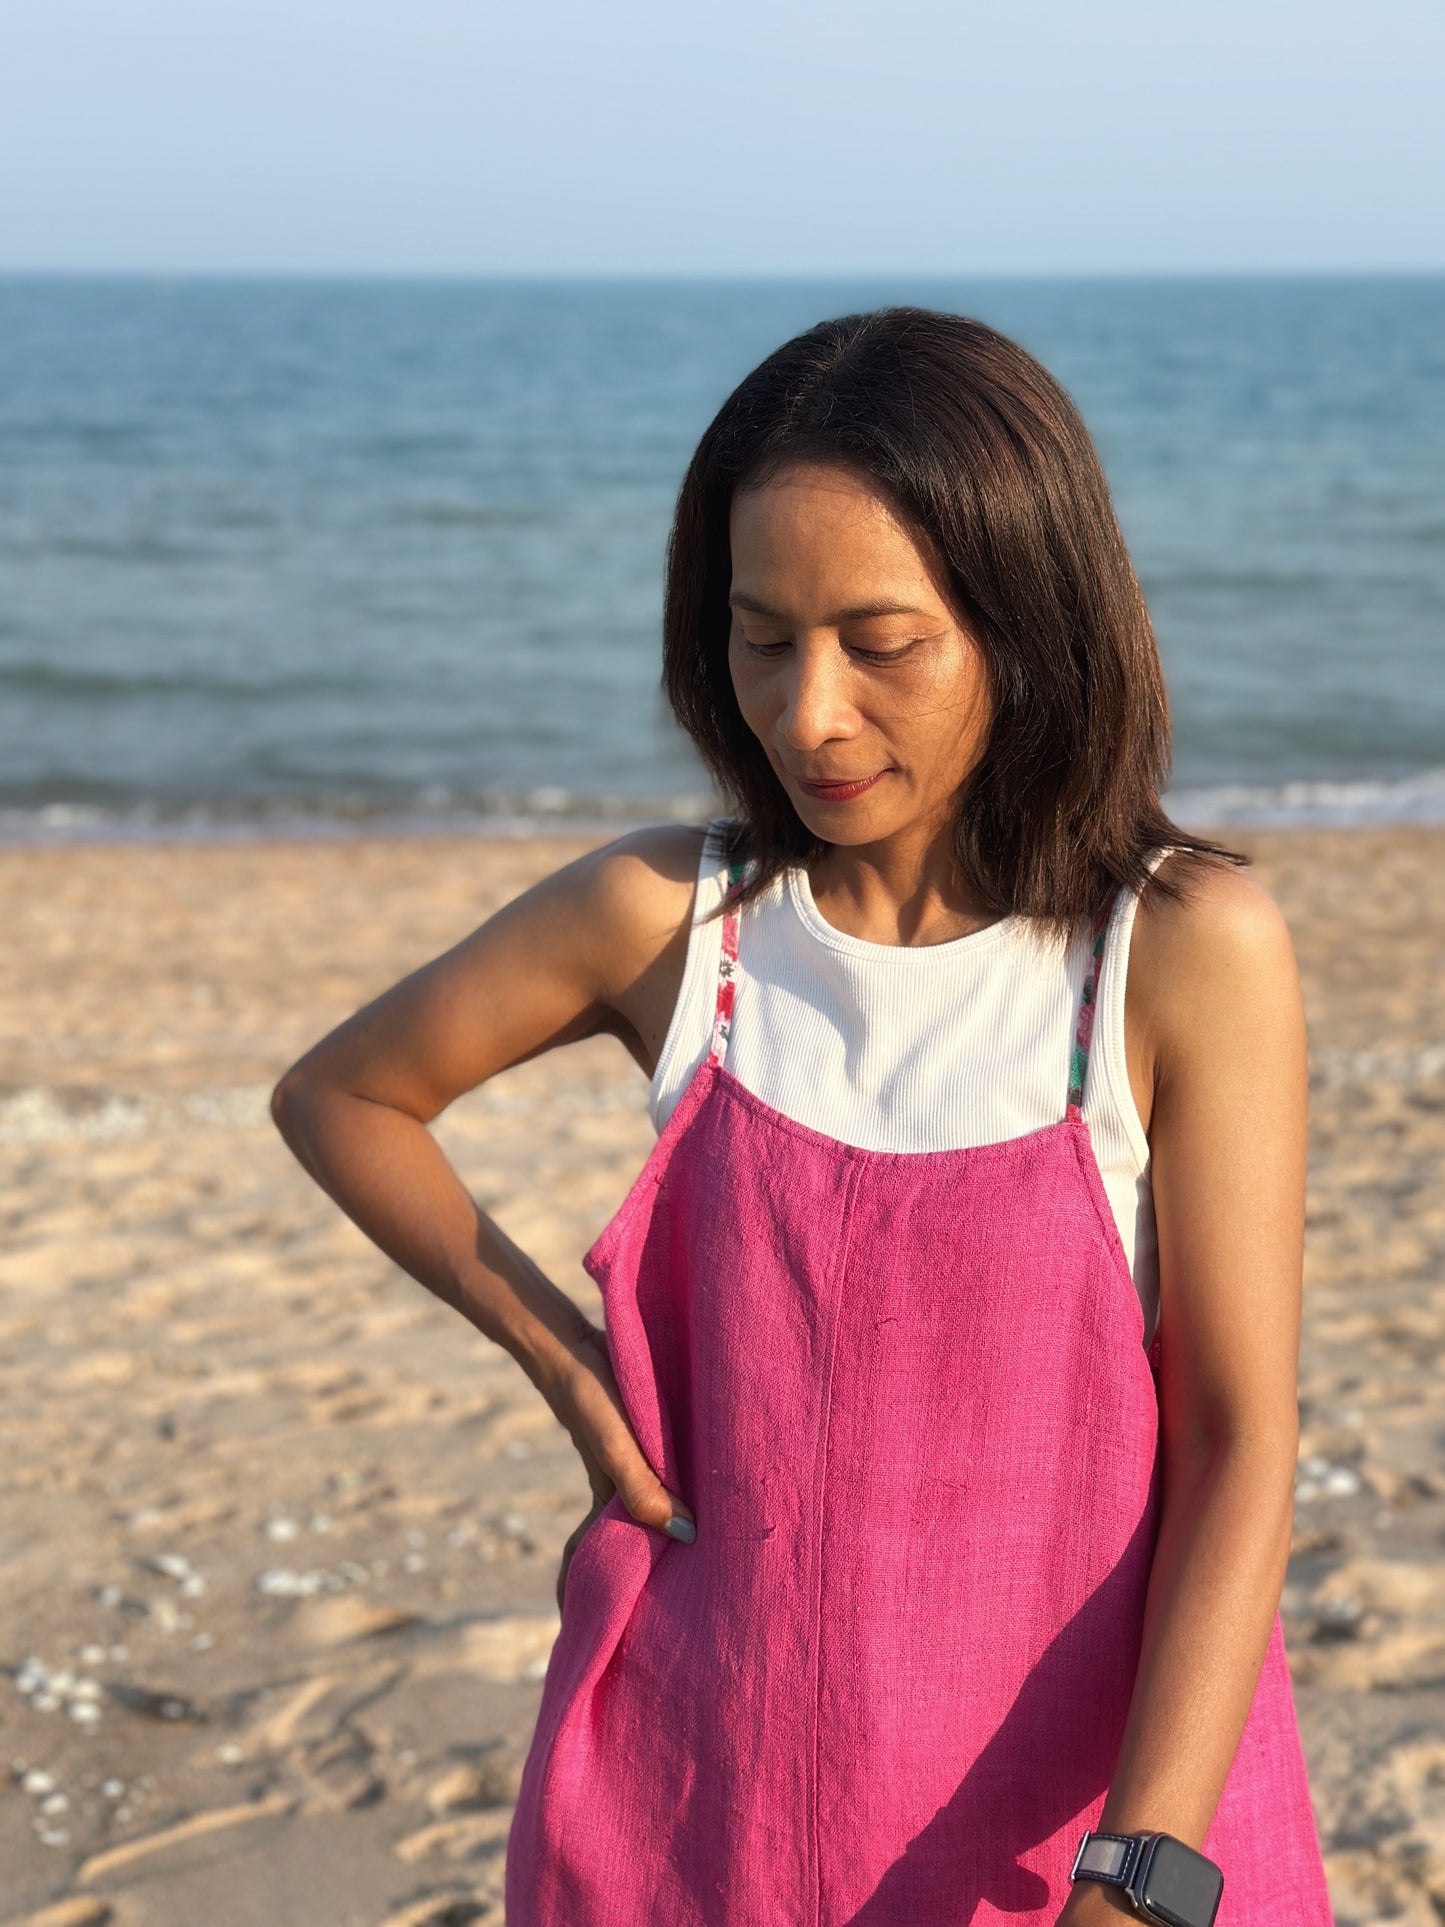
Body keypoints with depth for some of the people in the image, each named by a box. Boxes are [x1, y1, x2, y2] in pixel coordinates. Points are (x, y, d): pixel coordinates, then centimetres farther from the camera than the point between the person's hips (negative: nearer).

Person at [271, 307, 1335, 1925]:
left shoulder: (1188, 951, -13)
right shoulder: (664, 918, -7)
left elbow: (1240, 1441, -15)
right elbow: (339, 1095, 9)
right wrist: (561, 1356, -1)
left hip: (1074, 1786, -1)